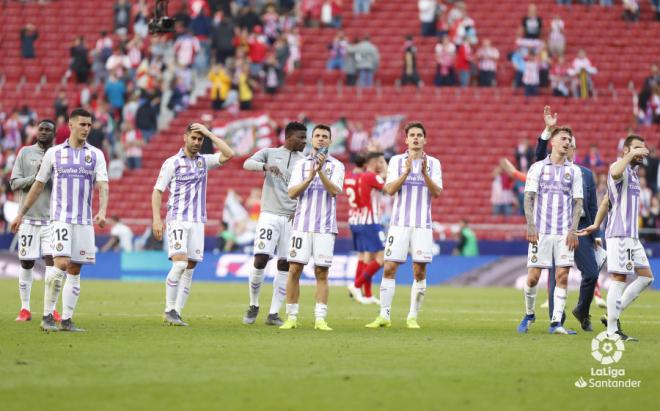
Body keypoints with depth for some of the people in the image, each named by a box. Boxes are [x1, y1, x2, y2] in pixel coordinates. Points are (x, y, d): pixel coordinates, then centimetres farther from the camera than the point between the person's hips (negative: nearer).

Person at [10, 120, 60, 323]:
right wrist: (35, 177, -14)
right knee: (26, 263, 3)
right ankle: (25, 308, 11)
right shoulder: (25, 153, 6)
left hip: (52, 217, 0)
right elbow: (14, 183, 1)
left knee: (51, 259, -9)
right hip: (28, 216, 0)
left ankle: (51, 308, -6)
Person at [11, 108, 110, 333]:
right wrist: (21, 213, 13)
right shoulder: (53, 153, 5)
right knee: (61, 264, -18)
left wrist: (102, 211, -21)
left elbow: (103, 186, -3)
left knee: (74, 271, 4)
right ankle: (47, 317, -10)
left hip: (84, 221, 3)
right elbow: (38, 185, 12)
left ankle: (66, 320, 8)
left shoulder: (96, 154, 7)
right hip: (61, 218, -3)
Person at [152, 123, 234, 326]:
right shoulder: (172, 163, 0)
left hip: (197, 222, 5)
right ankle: (169, 310, -10)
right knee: (179, 264, -19)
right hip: (177, 220, -5)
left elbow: (228, 154, -1)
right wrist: (157, 219, -10)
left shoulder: (204, 161, 12)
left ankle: (177, 313, 4)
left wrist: (208, 133, -2)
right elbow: (157, 191, 0)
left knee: (189, 268, 1)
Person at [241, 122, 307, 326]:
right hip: (270, 215, -3)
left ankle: (274, 313, 4)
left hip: (292, 217, 3)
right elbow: (247, 163, -11)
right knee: (260, 259, -11)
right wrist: (265, 166, -31)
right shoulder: (269, 153, 5)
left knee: (285, 264, -1)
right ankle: (253, 306, 9)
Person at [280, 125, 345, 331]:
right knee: (294, 270, -5)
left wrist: (321, 172, -23)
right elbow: (292, 193, 0)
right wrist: (310, 177, -15)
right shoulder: (301, 164, 10)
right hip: (302, 223, 1)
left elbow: (334, 190, -9)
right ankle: (291, 317, 2)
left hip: (325, 226, -1)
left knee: (321, 273, -2)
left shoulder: (336, 166, 6)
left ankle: (320, 319, -2)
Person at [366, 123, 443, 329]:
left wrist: (424, 173, -18)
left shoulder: (433, 163, 7)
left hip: (422, 225, 0)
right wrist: (406, 171, -17)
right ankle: (384, 316, -1)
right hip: (399, 222, 0)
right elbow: (390, 189, -4)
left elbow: (437, 192, -4)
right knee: (389, 268, -5)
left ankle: (413, 317, 6)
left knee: (419, 271, -2)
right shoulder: (397, 161, 6)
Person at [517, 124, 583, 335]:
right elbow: (529, 198, 2)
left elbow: (578, 202, 9)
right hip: (540, 231, -1)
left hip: (564, 232, 1)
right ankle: (529, 314, 19)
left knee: (562, 276, -6)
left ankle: (556, 322, -2)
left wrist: (573, 230, -2)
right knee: (533, 277, -3)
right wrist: (530, 227, -8)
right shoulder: (537, 168, 5)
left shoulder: (574, 171, 10)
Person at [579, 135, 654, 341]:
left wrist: (596, 225, 25)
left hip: (632, 235, 10)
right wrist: (631, 154, -28)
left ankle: (612, 315, 11)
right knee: (619, 278, -9)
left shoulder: (633, 172, 21)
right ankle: (612, 330, -7)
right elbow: (615, 173, -36)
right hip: (619, 234, -10)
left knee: (646, 277, 9)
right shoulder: (620, 168, -8)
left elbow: (607, 200, 26)